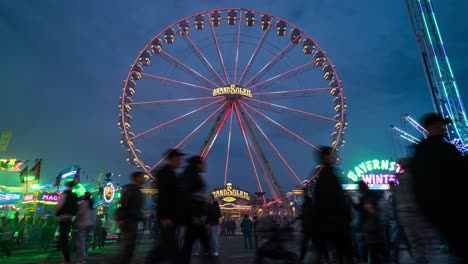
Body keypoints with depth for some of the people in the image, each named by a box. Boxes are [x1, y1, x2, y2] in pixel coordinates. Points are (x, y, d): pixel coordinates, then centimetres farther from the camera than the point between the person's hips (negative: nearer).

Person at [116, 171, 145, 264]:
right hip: (128, 220, -10)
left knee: (130, 243, 11)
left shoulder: (137, 190, 18)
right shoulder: (131, 188, -10)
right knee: (129, 244, -9)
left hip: (133, 220, 10)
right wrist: (120, 218, -23)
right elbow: (123, 204, -18)